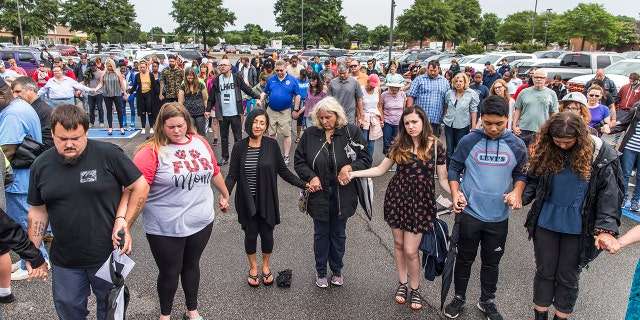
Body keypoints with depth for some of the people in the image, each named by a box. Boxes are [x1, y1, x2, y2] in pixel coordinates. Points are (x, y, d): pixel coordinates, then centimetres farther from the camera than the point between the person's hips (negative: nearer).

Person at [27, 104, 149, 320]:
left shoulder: (109, 154, -15)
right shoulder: (41, 165, -1)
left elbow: (140, 187, -8)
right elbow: (38, 211, 7)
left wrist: (124, 222, -16)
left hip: (109, 255, -3)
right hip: (64, 261, 3)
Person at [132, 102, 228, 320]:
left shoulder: (200, 143, 0)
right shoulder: (151, 151, -16)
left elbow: (214, 172, 15)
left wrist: (225, 195, 26)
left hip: (201, 222, 4)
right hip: (165, 229, -4)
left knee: (192, 265, 22)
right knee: (169, 272, 14)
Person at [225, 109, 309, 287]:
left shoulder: (272, 145, -6)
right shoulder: (239, 147, -5)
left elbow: (283, 171, 0)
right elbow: (232, 175, -4)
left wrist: (303, 184, -7)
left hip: (267, 200, 0)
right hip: (246, 201, 0)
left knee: (267, 234, 11)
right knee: (251, 234, 12)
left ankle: (265, 266, 38)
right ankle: (253, 267, 38)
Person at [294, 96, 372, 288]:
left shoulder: (351, 132, -7)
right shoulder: (310, 134, -5)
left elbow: (366, 159, -4)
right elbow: (299, 161, 2)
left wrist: (350, 167, -21)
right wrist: (311, 177, -15)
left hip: (342, 195, 0)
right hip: (319, 194, 0)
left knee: (338, 234, 17)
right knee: (321, 233, 15)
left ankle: (337, 270, 38)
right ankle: (321, 271, 34)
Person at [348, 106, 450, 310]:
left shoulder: (436, 146, -6)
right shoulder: (400, 146, 0)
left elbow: (443, 179, 0)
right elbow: (381, 170, 6)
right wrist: (354, 173, -3)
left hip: (421, 202, -3)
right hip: (397, 198, 3)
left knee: (410, 250, -1)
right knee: (398, 243, 13)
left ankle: (415, 289, 24)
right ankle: (402, 283, 35)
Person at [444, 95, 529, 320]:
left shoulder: (516, 145, -3)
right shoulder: (469, 141, -8)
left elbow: (521, 173, 9)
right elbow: (454, 168, 1)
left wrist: (517, 192, -10)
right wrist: (455, 192, -13)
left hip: (499, 216, 2)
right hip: (469, 212, -1)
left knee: (492, 261, 17)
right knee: (465, 258, 14)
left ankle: (487, 301, 37)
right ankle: (459, 297, 34)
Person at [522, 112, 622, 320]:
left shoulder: (601, 155, -12)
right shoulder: (544, 150, -6)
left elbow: (609, 192, -12)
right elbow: (533, 181, 2)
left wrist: (606, 228, -21)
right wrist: (520, 198, -18)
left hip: (577, 227, -2)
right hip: (545, 223, 2)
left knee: (568, 277, 13)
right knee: (544, 272, 14)